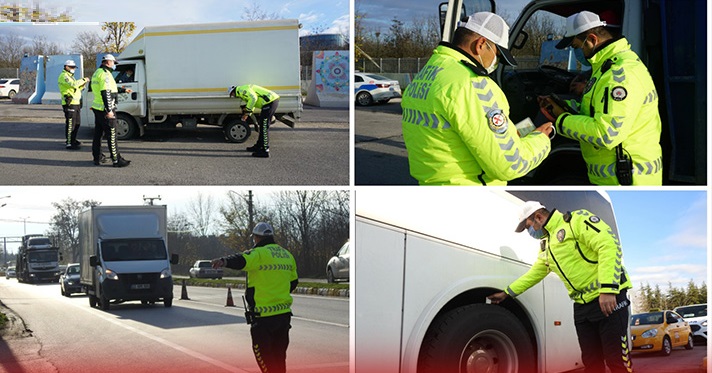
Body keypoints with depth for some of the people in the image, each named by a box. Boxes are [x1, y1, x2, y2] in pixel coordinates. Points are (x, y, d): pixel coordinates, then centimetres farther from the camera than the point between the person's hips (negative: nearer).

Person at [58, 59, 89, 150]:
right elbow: (74, 84, -28)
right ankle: (69, 143, -10)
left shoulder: (70, 76, 23)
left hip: (76, 103, 11)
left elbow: (76, 88, 24)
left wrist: (83, 84, 8)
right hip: (70, 104, -11)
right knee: (70, 124, -11)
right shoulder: (64, 76, -11)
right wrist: (84, 80, -17)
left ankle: (73, 140, 30)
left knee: (77, 123, 18)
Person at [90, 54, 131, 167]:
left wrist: (124, 90, 37)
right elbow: (105, 93, -23)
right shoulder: (105, 74, -16)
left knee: (98, 133, 14)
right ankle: (116, 160, -7)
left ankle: (97, 157, 21)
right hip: (106, 110, -10)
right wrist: (109, 110, -25)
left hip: (98, 109, 10)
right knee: (111, 135, -8)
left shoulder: (97, 73, 18)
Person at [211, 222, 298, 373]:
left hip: (264, 315, -7)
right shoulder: (287, 255, 13)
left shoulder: (259, 253, -10)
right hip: (284, 313, 7)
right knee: (279, 352, 18)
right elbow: (293, 282, 21)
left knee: (262, 351, 0)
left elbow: (241, 260, -31)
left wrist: (224, 261, -48)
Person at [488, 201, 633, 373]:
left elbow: (609, 244, -20)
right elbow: (534, 274, 34)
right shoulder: (547, 245, 20)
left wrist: (607, 289, -27)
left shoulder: (576, 220, -8)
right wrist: (507, 293, 37)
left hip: (608, 300, -9)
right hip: (582, 306, 9)